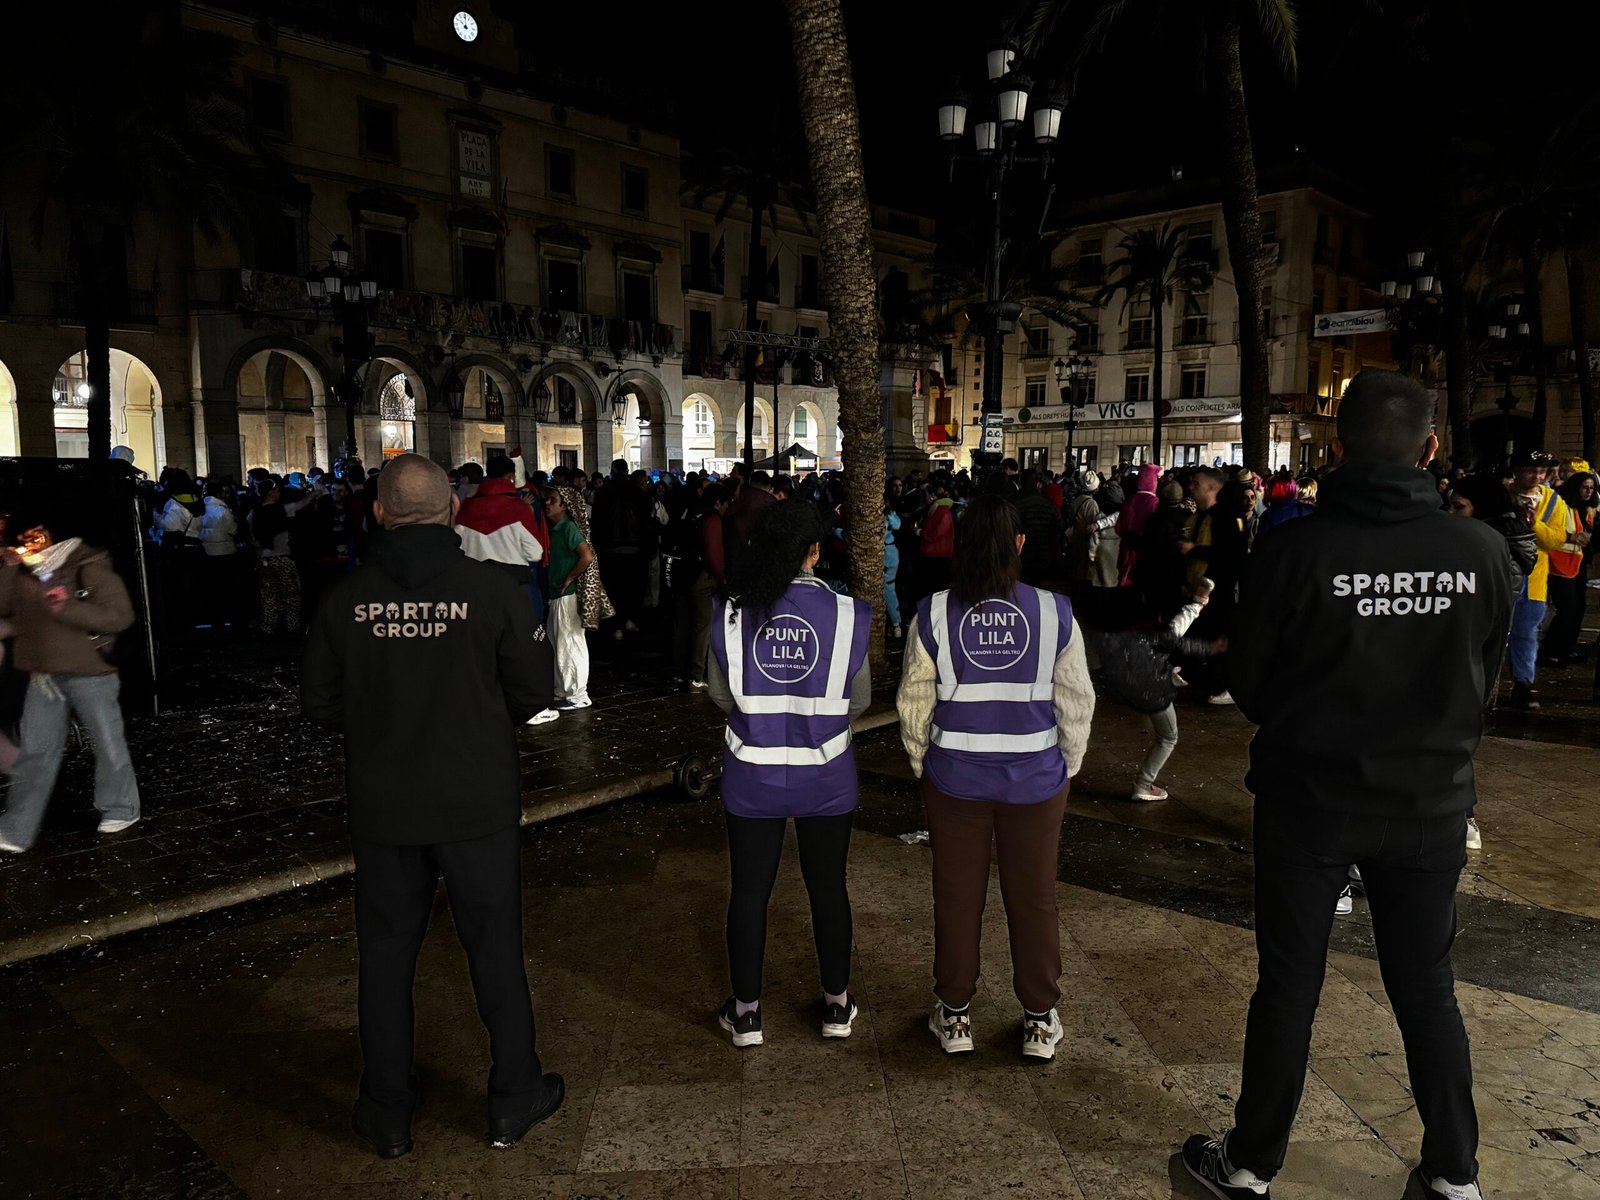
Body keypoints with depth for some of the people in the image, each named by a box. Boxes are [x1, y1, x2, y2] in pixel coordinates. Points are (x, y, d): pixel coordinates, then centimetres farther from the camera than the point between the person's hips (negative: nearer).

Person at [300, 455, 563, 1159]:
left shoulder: (345, 599, -7)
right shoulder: (491, 590, -13)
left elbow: (319, 702, 0)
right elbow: (533, 691, -7)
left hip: (381, 805, 2)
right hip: (478, 802, -1)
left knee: (385, 955, 16)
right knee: (495, 949, 13)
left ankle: (387, 1115, 30)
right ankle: (513, 1100, 27)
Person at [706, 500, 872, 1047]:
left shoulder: (729, 613, -11)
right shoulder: (846, 614, -14)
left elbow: (721, 695, 1)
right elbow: (858, 700, -2)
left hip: (752, 776, 1)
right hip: (826, 776, 0)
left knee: (749, 891, 14)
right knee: (828, 888, 17)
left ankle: (746, 1012, 27)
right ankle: (836, 1003, 32)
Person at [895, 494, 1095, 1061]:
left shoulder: (933, 614, -8)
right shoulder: (1055, 612, -7)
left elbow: (914, 704, -3)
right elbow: (1077, 702, -1)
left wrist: (923, 764, 11)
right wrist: (1066, 767, 13)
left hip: (955, 775, 0)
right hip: (1036, 777, 1)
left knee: (957, 895, 14)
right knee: (1034, 898, 14)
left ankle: (954, 1014, 28)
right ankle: (1040, 1020, 28)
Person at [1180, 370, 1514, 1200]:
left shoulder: (1295, 549, -19)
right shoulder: (1481, 552, -9)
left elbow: (1248, 682, -8)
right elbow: (1485, 680, 4)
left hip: (1310, 798, -2)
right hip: (1432, 800, 3)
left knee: (1287, 986, 10)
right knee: (1427, 987, 18)